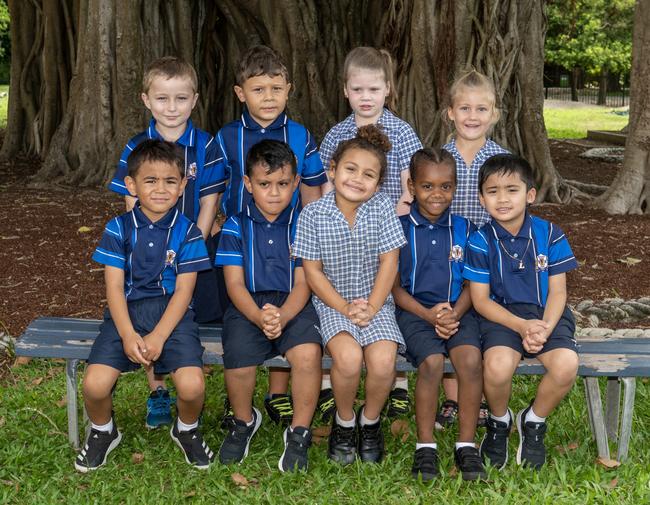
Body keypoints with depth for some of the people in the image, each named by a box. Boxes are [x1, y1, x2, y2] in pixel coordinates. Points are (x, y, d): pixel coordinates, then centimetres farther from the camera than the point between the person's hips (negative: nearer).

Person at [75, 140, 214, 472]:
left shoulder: (187, 232, 1)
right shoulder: (119, 229, 3)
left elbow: (184, 291, -3)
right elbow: (114, 286, -1)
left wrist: (158, 336, -15)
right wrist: (128, 334, -15)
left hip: (172, 312, -1)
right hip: (127, 311, 1)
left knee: (192, 385, -24)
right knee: (95, 384, -21)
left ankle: (186, 430, 13)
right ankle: (103, 431, 15)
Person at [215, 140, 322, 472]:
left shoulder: (301, 225, 6)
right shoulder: (236, 226, 6)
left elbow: (302, 284, -1)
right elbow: (235, 284, -1)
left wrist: (282, 317, -21)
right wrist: (260, 317, -20)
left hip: (293, 306, 0)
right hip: (248, 307, 0)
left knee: (308, 353, -30)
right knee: (238, 362, -26)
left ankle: (299, 433, -6)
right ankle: (244, 421, 9)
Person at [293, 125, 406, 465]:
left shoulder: (382, 208, -3)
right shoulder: (313, 214, -6)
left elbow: (389, 262, -3)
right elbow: (313, 271, -4)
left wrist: (371, 307, -12)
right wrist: (344, 307, -13)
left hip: (376, 301, 1)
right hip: (331, 302, -1)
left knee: (383, 361, -24)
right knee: (348, 356, -29)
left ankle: (370, 421, 8)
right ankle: (344, 421, 2)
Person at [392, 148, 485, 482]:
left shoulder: (463, 228, 9)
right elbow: (395, 287, 2)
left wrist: (454, 314, -11)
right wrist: (428, 314, -13)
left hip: (457, 312, 2)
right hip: (415, 311, -2)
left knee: (470, 360, -27)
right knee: (432, 362, -30)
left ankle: (467, 446, -13)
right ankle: (425, 447, -12)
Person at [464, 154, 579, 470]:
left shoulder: (550, 235, 0)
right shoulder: (480, 242, -4)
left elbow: (557, 292, 1)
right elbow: (481, 300, -4)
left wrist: (545, 328, -18)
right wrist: (521, 326, -18)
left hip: (546, 315, 2)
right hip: (501, 316, -2)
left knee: (566, 364, -29)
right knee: (498, 365, -33)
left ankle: (533, 422, 5)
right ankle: (498, 422, 4)